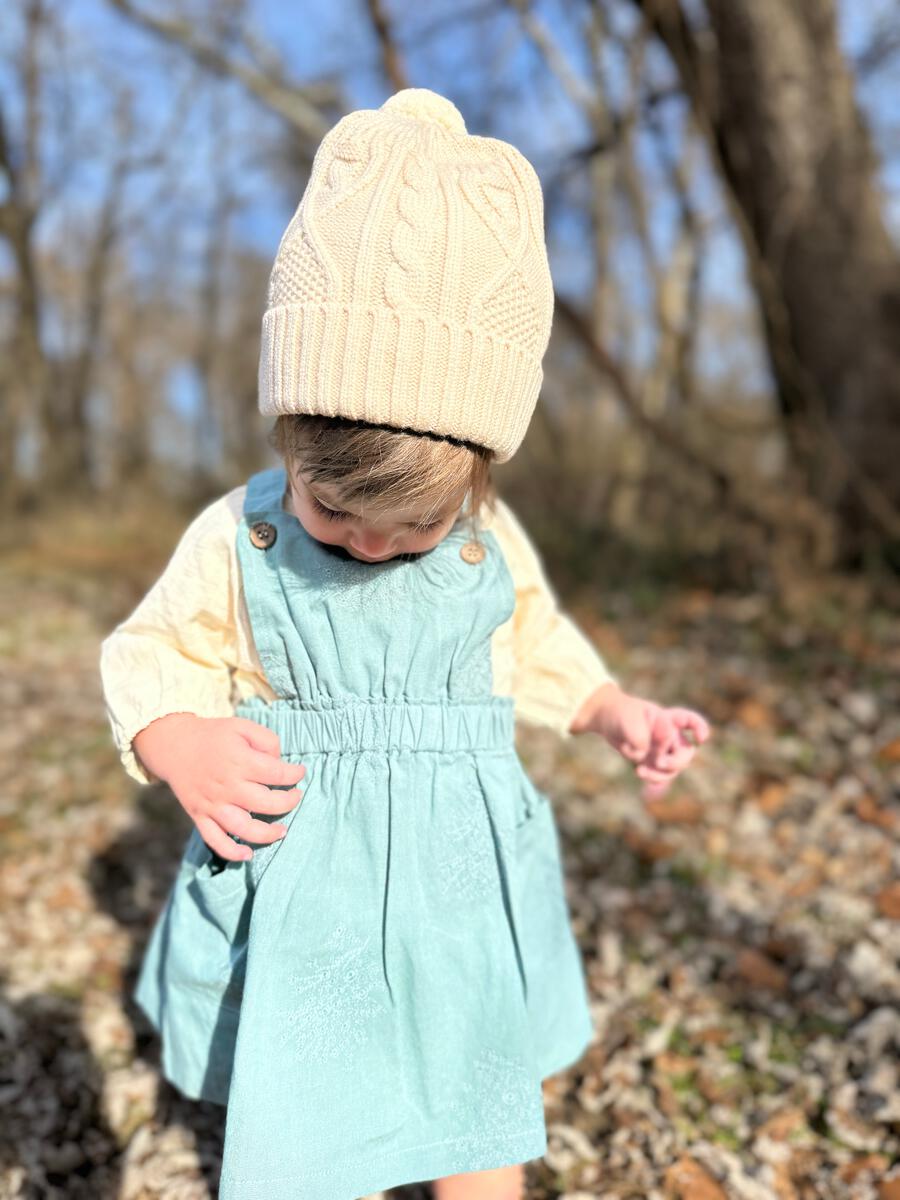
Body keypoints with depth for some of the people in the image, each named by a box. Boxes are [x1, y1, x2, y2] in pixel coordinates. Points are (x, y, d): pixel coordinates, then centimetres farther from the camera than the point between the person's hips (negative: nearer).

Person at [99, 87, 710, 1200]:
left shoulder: (492, 542, -3)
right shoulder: (236, 538, -10)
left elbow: (540, 647, 13)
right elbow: (150, 657, -1)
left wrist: (619, 714, 3)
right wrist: (178, 746, -19)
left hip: (458, 891, 2)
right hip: (295, 900, -1)